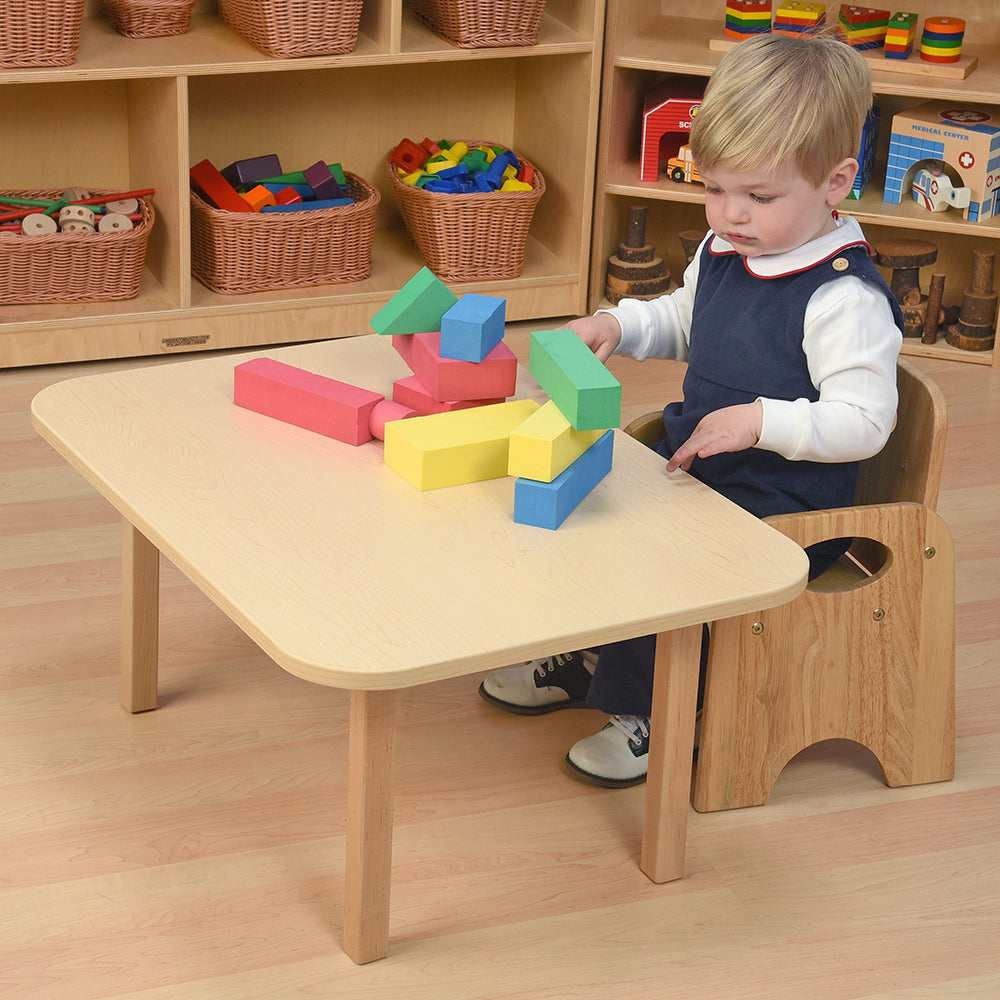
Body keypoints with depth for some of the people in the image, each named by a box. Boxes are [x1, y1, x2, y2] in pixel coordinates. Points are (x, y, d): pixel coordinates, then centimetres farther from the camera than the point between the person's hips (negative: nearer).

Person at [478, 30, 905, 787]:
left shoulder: (844, 298, -23)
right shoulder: (722, 255, 4)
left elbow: (864, 421, -25)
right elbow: (683, 322, 24)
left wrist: (763, 420, -33)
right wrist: (619, 325, 5)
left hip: (789, 508, -9)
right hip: (693, 460, 9)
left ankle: (655, 715, -2)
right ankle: (581, 657, 30)